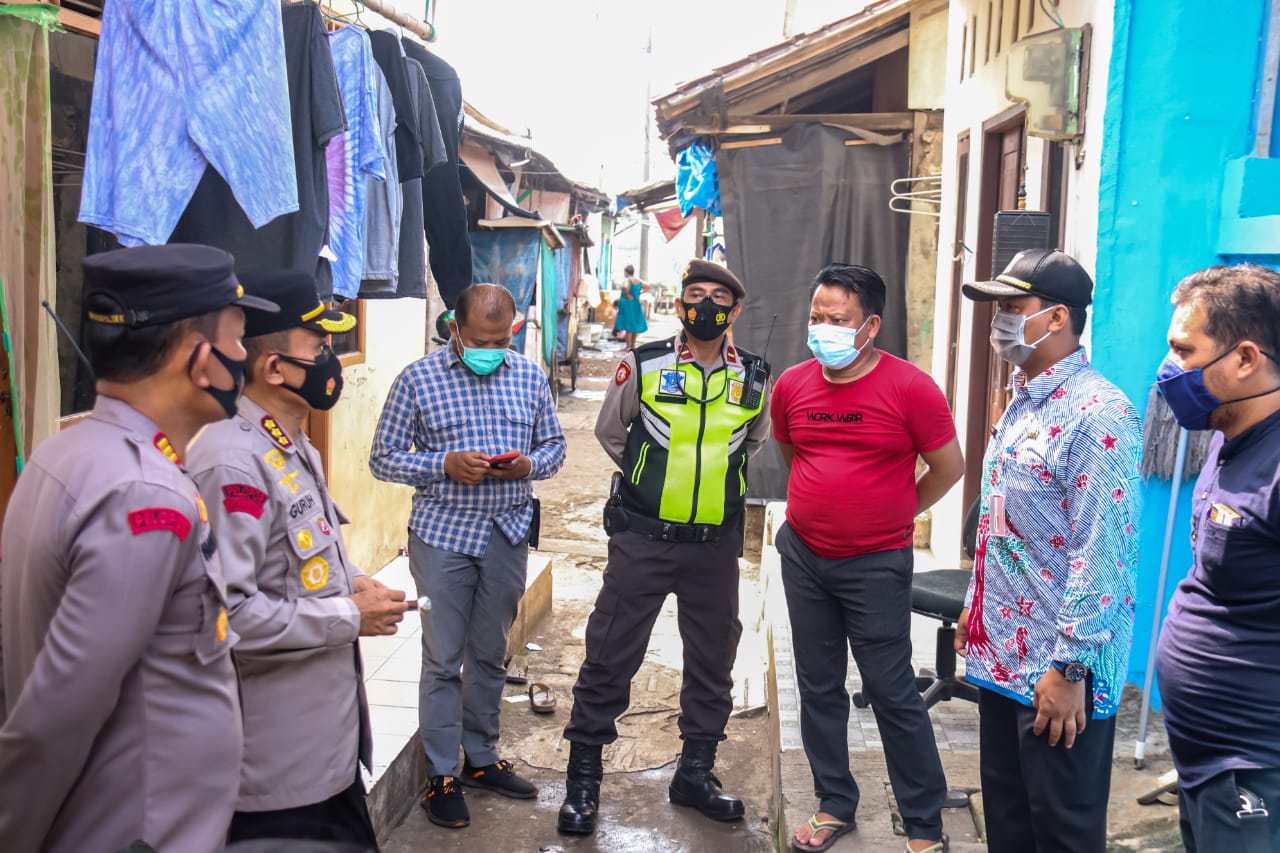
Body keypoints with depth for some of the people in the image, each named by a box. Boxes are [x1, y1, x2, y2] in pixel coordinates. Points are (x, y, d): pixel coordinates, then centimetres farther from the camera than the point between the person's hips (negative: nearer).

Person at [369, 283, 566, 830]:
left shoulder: (530, 376, 5)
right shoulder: (418, 379, -5)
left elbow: (554, 446, 12)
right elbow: (383, 458, -4)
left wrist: (529, 464, -11)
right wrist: (445, 464, -19)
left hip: (508, 534, 3)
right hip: (443, 534, -3)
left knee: (490, 656, 15)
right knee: (443, 660, 2)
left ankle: (482, 758, 30)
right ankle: (442, 775, 15)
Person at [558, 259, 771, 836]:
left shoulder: (755, 380, 2)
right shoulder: (643, 365, -4)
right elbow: (609, 431, 11)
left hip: (716, 544, 3)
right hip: (643, 539, -2)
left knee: (712, 662, 12)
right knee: (610, 657, 2)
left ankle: (695, 773, 31)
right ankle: (583, 779, 17)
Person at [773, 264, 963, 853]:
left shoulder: (909, 387, -14)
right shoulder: (791, 385, 0)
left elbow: (948, 467, -4)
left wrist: (894, 515, 5)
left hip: (876, 565, -5)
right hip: (803, 555, 5)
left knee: (892, 694, 1)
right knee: (818, 688, 14)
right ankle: (834, 805, 30)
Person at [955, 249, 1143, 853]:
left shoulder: (1097, 415, -19)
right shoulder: (1023, 402, 12)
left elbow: (1102, 555, -23)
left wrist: (1070, 668, -22)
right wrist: (976, 607, 21)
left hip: (1057, 669, -9)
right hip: (1001, 654, 9)